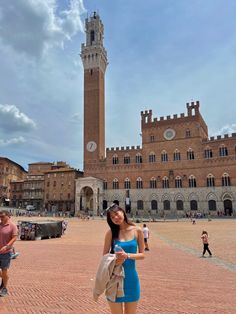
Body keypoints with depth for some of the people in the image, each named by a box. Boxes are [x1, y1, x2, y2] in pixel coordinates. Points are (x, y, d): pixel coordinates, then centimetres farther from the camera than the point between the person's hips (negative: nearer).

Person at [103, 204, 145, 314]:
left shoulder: (137, 231, -4)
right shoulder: (111, 232, -5)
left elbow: (142, 254, -2)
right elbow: (105, 255, -1)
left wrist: (127, 256, -18)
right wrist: (115, 259, -21)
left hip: (131, 277, 1)